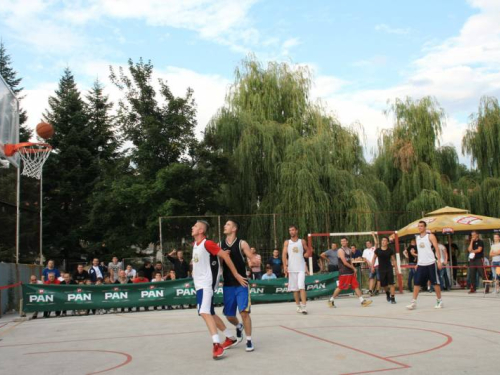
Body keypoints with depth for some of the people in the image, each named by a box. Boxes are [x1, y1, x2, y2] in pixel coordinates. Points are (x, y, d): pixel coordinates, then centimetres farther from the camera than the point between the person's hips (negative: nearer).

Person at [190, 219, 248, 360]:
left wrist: (236, 275, -16)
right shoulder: (195, 244, 12)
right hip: (199, 284, 10)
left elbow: (225, 256, -17)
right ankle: (230, 337, 30)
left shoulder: (207, 243, -16)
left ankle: (217, 345, -24)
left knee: (205, 312, -23)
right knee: (210, 313, 16)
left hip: (206, 283, -10)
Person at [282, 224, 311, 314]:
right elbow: (284, 254, -1)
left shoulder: (302, 241, 6)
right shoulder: (287, 242, 6)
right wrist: (285, 266, -12)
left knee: (301, 287, -14)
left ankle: (304, 307, -16)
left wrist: (304, 256, 0)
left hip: (301, 268, -2)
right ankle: (298, 306, 19)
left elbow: (308, 251, 18)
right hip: (291, 268, 2)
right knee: (295, 288, 8)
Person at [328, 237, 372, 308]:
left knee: (356, 286, 3)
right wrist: (353, 268, -11)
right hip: (344, 272, -7)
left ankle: (362, 301, 2)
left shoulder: (349, 250, 14)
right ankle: (331, 300, 11)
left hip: (351, 272, 7)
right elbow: (345, 262, -18)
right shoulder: (341, 250, -11)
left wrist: (353, 270, 9)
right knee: (340, 287, -2)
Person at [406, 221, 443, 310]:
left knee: (435, 283, 3)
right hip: (420, 264, 5)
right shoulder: (417, 237, 13)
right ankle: (413, 302, 0)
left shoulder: (430, 236, -3)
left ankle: (439, 301, 16)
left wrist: (439, 260, -14)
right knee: (416, 283, -1)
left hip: (430, 263, -5)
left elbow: (437, 249, -6)